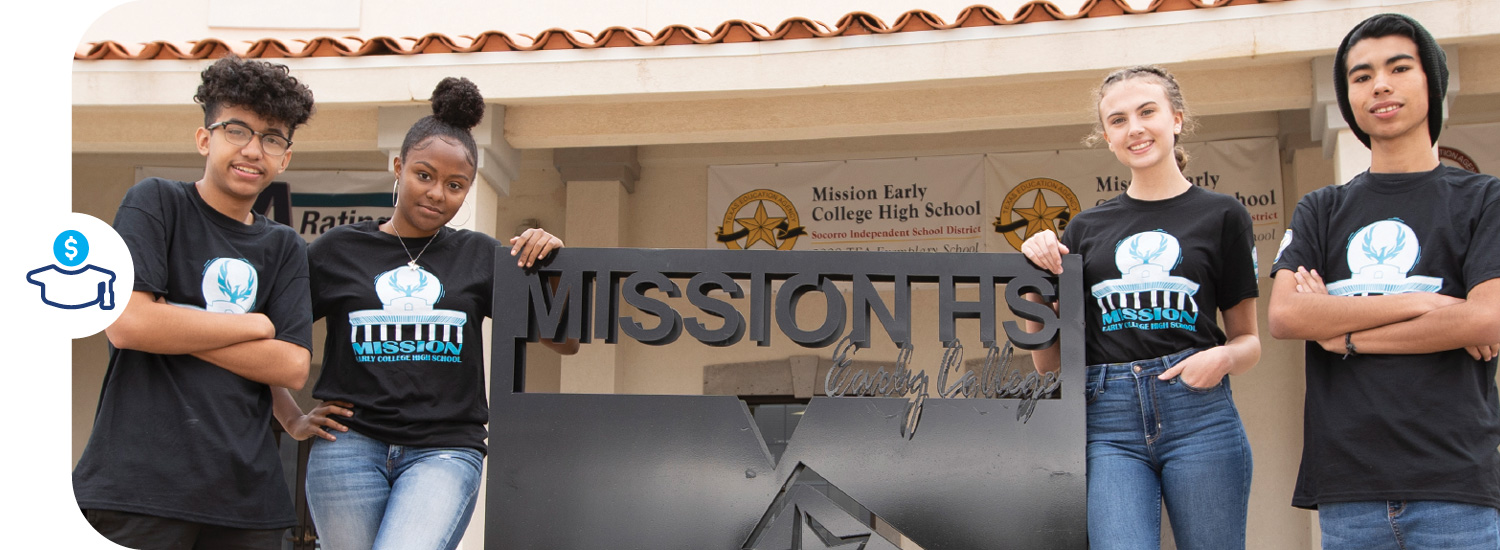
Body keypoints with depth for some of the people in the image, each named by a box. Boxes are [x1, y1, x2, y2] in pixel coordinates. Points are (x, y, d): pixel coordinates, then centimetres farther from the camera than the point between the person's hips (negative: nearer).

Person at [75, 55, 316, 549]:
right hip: (140, 484, -4)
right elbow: (125, 323, -12)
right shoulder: (155, 203, 3)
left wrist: (174, 327, -7)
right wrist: (255, 325, -3)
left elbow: (293, 368, 2)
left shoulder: (285, 249, 15)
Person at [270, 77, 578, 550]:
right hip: (350, 447, 1)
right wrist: (292, 419, 4)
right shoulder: (337, 251, 7)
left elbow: (566, 341, 7)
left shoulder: (480, 257, 10)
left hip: (443, 452, -1)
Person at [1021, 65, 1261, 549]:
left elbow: (1248, 339, 13)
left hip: (1198, 416, -1)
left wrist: (1224, 357, -9)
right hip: (1109, 423, 1)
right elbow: (1048, 360, 14)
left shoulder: (1220, 215, 9)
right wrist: (1037, 277, 1)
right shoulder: (1086, 228, 15)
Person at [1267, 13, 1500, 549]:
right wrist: (1419, 303, -8)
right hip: (1346, 488, 2)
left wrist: (1346, 336, -4)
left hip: (1455, 485, -2)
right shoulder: (1320, 212, 15)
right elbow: (1284, 316, -2)